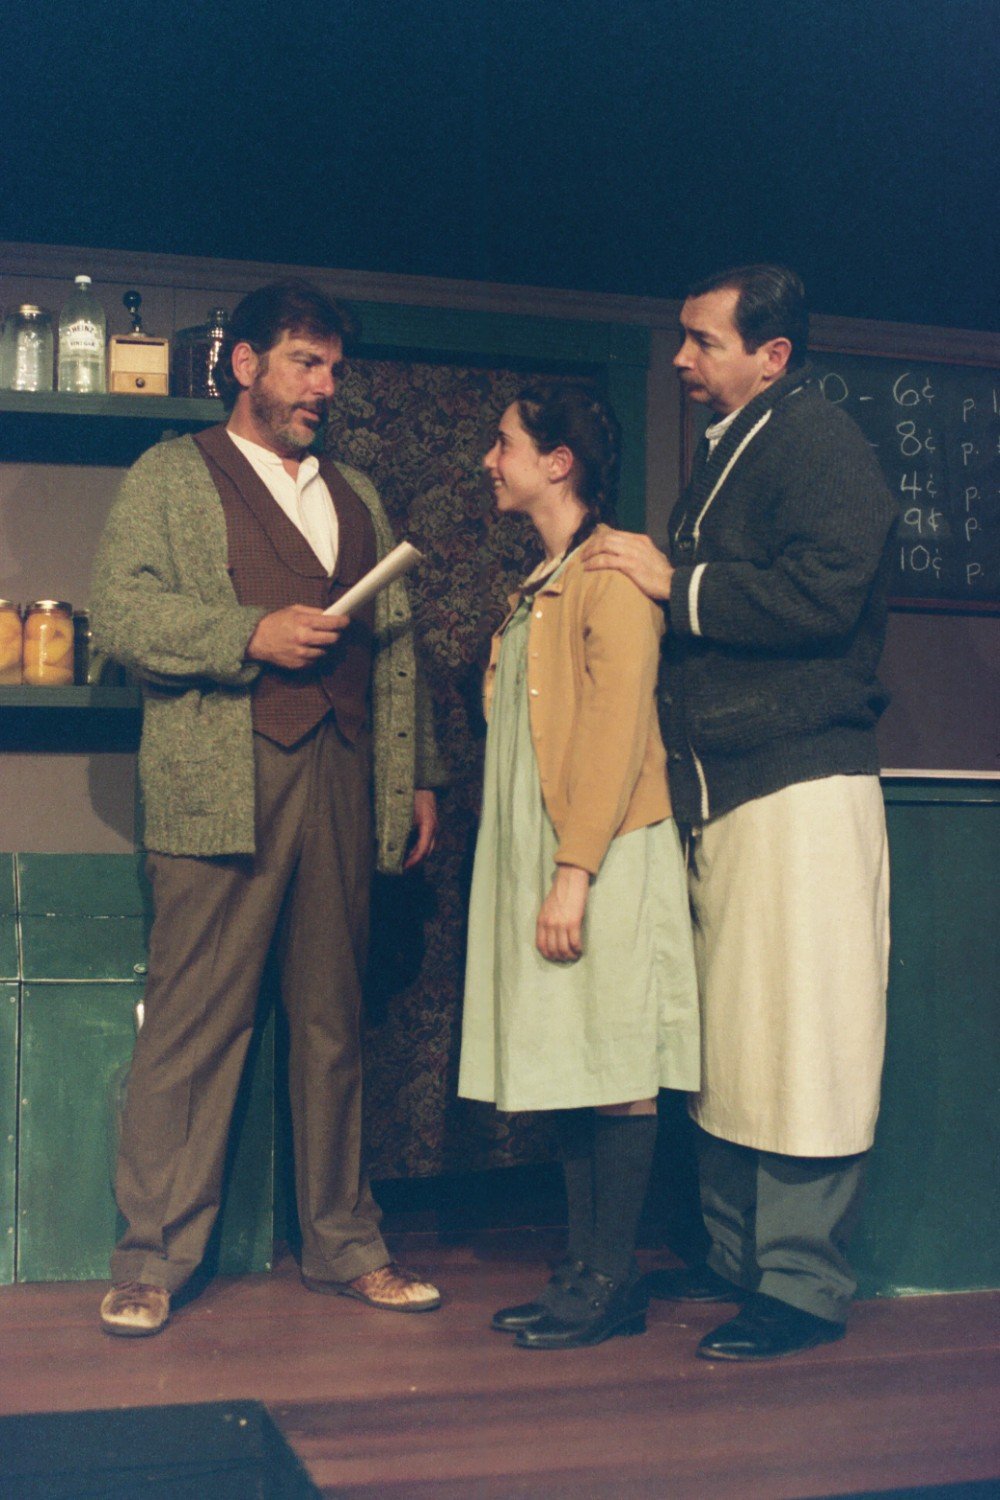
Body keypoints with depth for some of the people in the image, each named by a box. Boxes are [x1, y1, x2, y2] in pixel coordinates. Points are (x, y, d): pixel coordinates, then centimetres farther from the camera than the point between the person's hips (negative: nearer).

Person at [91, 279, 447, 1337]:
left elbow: (395, 647, 21)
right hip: (220, 791, -4)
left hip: (341, 786, 5)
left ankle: (343, 1245, 19)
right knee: (193, 1028, -4)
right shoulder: (171, 475, 8)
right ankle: (152, 1261, 7)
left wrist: (417, 777, 15)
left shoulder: (355, 495, 23)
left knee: (333, 1022, 9)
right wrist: (251, 635, -14)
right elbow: (118, 612, -4)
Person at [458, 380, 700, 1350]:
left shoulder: (616, 570, -9)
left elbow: (618, 730, -17)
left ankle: (611, 1284, 5)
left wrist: (573, 871, -20)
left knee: (612, 1070, -3)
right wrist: (539, 869, 12)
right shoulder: (541, 585, 19)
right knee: (569, 1069, 10)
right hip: (538, 854, 9)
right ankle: (583, 1271, 17)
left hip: (602, 861, -9)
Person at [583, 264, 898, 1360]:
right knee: (724, 1041, 11)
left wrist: (675, 584, -13)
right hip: (717, 790, 9)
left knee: (802, 1040, -5)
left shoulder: (819, 442, -6)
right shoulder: (725, 454, 22)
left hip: (803, 787, -9)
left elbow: (821, 593, -21)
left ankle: (805, 1286, 3)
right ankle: (738, 1259, 22)